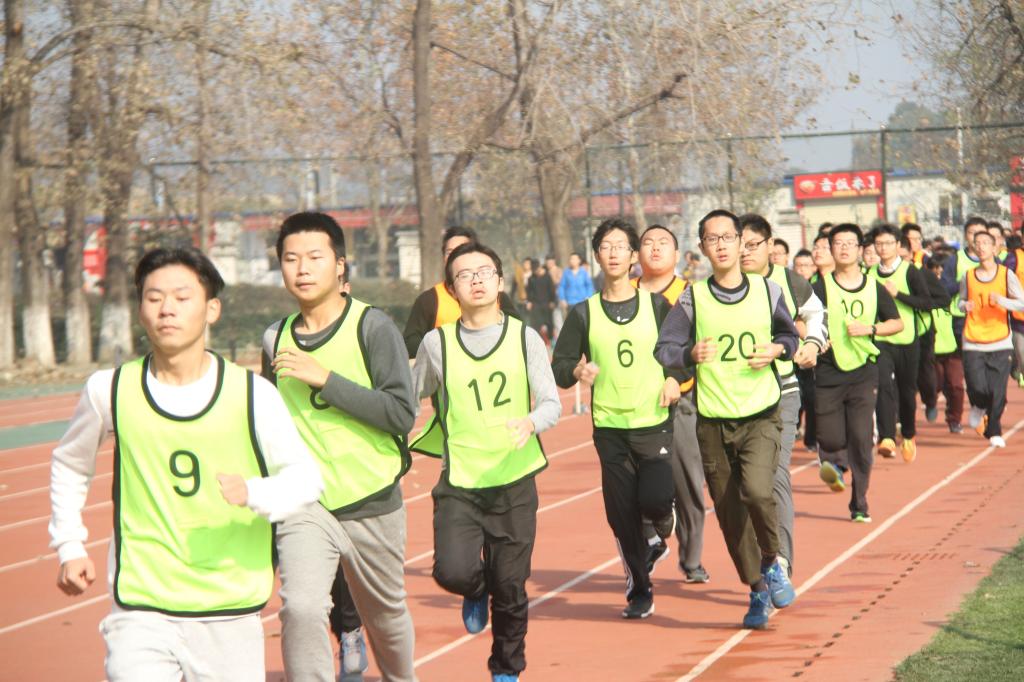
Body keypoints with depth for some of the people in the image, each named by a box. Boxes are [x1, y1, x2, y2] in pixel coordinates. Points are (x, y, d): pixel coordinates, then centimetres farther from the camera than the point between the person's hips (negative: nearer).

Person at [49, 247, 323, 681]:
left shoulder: (252, 394, -4)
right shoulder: (109, 390, 0)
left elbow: (305, 475, -2)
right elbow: (70, 465, 19)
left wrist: (253, 493, -22)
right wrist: (69, 545, 11)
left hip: (232, 614, 1)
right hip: (141, 609, -1)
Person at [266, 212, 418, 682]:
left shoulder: (372, 327, -8)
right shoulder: (277, 338, 4)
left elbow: (401, 413, -18)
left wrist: (325, 379, -22)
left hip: (372, 504, -1)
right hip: (305, 505, 2)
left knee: (386, 616, 17)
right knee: (300, 608, -23)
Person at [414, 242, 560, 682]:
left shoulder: (524, 338, 0)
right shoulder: (437, 343, 1)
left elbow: (551, 402, -4)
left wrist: (531, 422, -25)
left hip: (515, 482, 0)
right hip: (458, 484, 0)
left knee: (510, 588, 4)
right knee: (453, 572, -20)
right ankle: (476, 591, 19)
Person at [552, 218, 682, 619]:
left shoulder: (657, 306, 4)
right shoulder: (584, 313, 4)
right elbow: (559, 368, 4)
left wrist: (674, 378, -7)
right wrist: (576, 371, -17)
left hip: (654, 423, -1)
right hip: (609, 427, 1)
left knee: (654, 499, -17)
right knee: (622, 517, 1)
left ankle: (663, 520, 21)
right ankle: (639, 591, 17)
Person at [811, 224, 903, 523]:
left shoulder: (874, 289, 6)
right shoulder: (820, 288, 1)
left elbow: (897, 323, 13)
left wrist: (869, 329, -4)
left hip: (863, 373, 0)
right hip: (828, 374, 0)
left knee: (861, 439, -8)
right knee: (830, 440, -3)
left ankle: (859, 504, 5)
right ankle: (837, 465, 35)